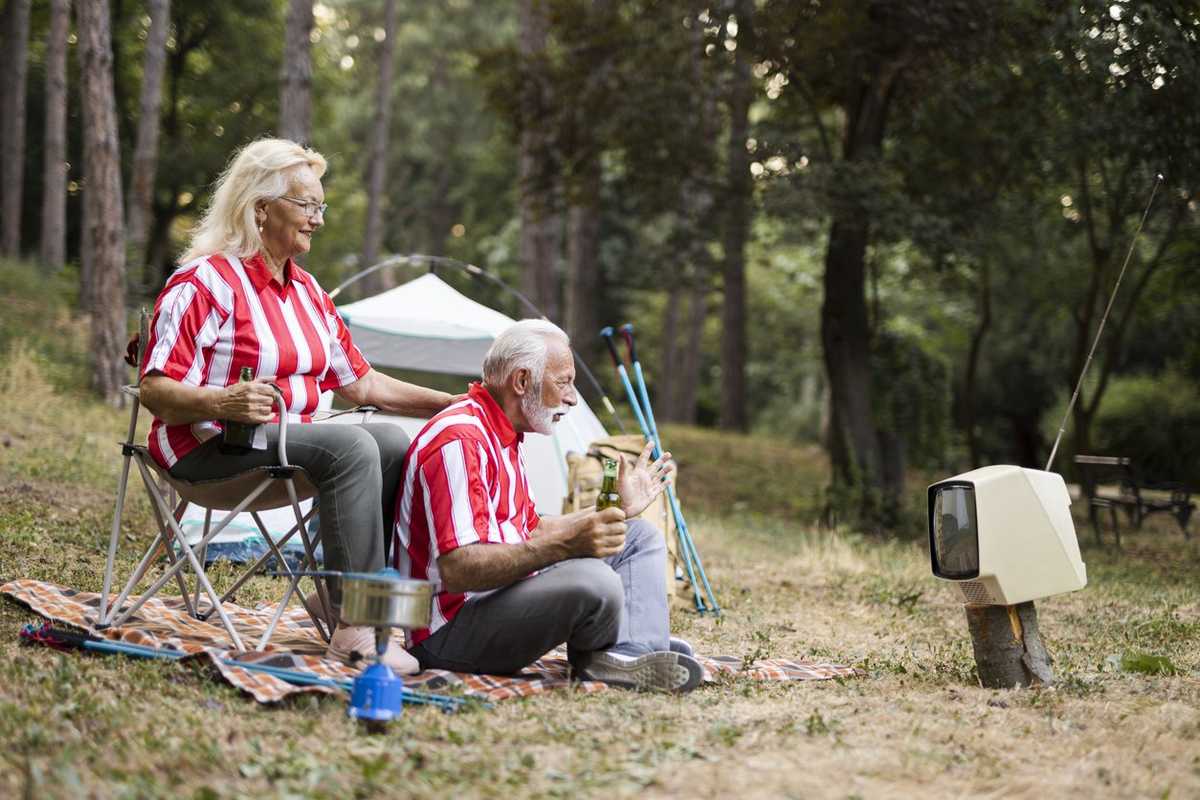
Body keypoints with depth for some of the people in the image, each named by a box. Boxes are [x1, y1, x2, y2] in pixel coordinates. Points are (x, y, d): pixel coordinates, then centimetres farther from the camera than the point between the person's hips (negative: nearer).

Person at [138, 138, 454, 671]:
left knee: (393, 442, -16)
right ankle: (355, 628, -31)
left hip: (286, 436, 8)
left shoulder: (306, 291, 17)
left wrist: (453, 405, 13)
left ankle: (339, 596, -13)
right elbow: (156, 391, -16)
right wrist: (223, 404, -35)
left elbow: (361, 384, 21)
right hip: (209, 445, -8)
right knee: (349, 447, -29)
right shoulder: (206, 282, -10)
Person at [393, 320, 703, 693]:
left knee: (640, 536, 11)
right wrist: (566, 543, -36)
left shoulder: (503, 438, 16)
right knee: (592, 580, -37)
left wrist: (617, 509, 22)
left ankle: (634, 656, -15)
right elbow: (456, 571, -30)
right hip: (450, 630, -11)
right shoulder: (460, 440, -20)